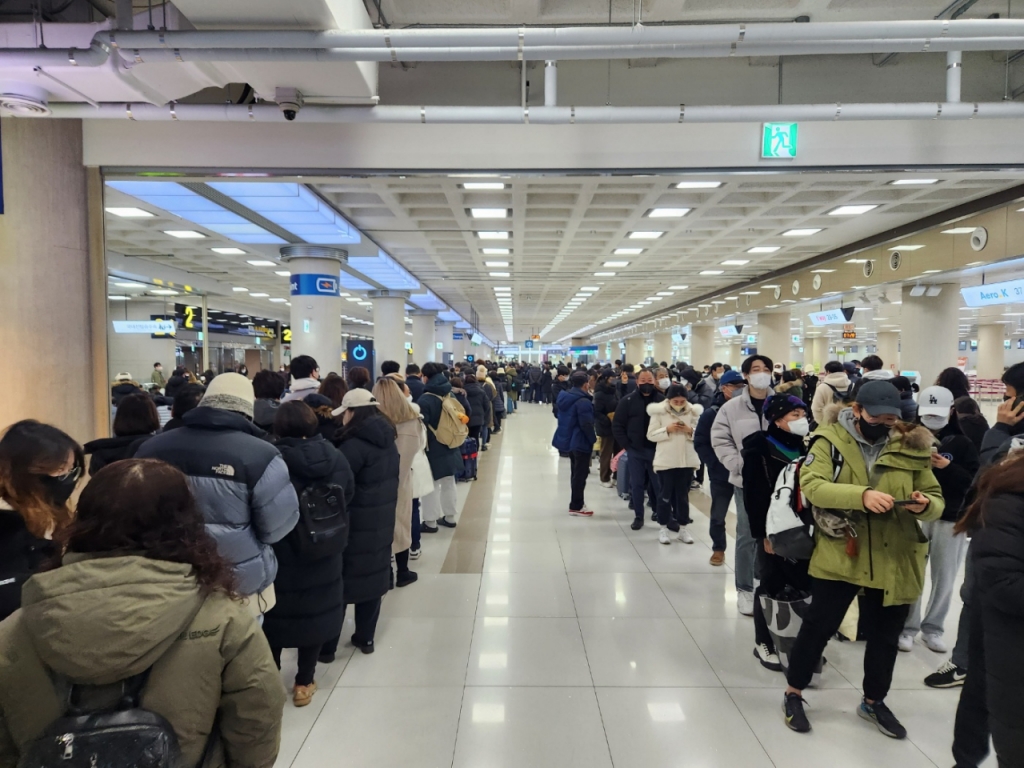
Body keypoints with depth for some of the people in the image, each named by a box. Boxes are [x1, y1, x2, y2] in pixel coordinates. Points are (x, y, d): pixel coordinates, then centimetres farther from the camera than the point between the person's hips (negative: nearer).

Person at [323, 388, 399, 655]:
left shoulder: (355, 445, -20)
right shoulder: (388, 442, 6)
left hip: (355, 524, -8)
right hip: (381, 522, 8)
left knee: (338, 580, 5)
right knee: (372, 577, 16)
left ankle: (327, 645, 15)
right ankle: (366, 637, 28)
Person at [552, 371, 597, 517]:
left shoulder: (566, 397, 7)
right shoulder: (583, 401, -23)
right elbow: (586, 424, -26)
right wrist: (593, 439, -10)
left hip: (569, 440, 9)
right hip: (581, 442, -9)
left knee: (575, 472, 19)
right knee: (580, 474, 1)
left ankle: (576, 503, 28)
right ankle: (576, 506, 7)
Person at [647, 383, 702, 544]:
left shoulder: (693, 412, 2)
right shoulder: (659, 412, -5)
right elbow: (650, 435, -6)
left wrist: (691, 431, -14)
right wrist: (667, 430, -19)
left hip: (687, 460, 2)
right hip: (666, 461, -2)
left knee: (683, 495, 10)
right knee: (666, 495, 5)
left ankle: (682, 528, 19)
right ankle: (663, 528, 16)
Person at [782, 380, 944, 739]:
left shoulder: (911, 447, 0)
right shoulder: (831, 440, -9)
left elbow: (936, 500, 4)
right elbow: (811, 484, -22)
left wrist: (924, 505, -20)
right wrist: (862, 495, -35)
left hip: (893, 559, 3)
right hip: (839, 554, -3)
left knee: (885, 634, 17)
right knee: (819, 626, 7)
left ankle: (874, 702, 40)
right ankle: (794, 694, 27)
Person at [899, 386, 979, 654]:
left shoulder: (963, 443, 1)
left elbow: (975, 481, -5)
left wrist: (947, 467, -20)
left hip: (951, 519, 1)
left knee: (944, 577, 9)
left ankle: (933, 628, 26)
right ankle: (907, 627, 15)